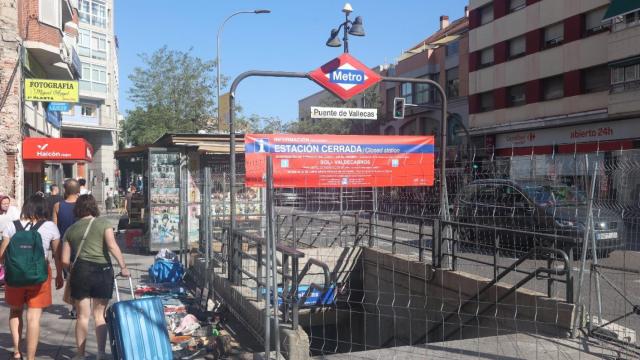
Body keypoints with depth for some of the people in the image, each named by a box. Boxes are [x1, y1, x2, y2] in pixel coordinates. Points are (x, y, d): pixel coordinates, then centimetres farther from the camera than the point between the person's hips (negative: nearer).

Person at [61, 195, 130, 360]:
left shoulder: (70, 230, 10)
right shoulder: (103, 223, 2)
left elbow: (65, 260, 6)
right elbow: (112, 245, -13)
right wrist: (123, 267, -11)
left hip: (80, 272, 1)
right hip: (103, 270, -1)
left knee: (83, 316, 13)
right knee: (100, 315, 11)